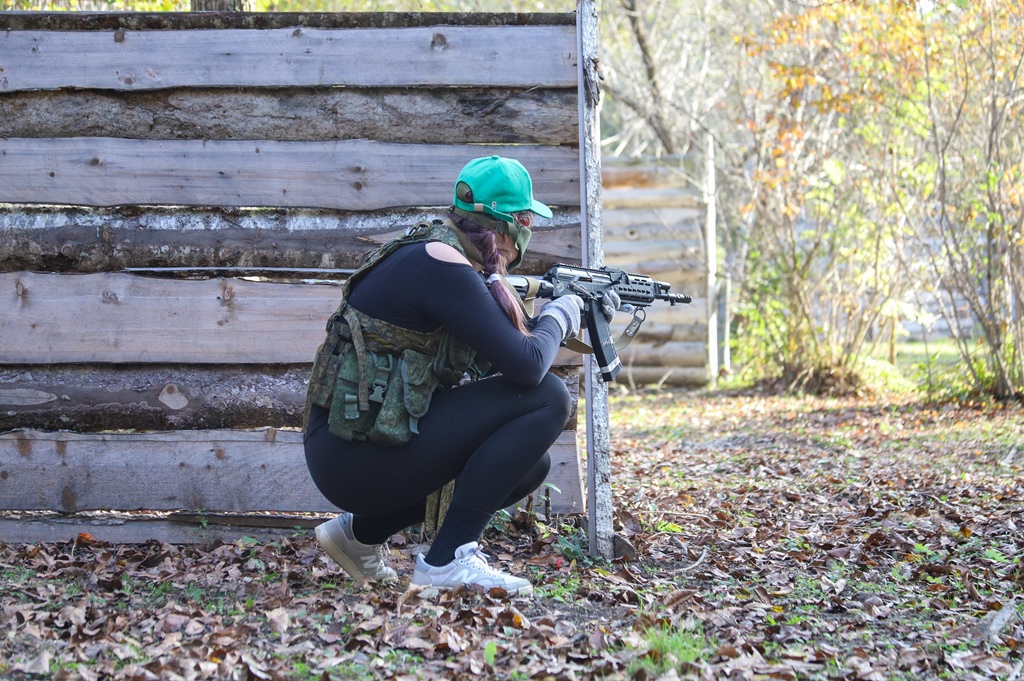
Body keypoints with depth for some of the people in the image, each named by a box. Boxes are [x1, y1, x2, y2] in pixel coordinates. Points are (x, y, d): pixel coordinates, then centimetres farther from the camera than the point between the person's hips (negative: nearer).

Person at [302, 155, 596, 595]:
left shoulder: (432, 255, 13)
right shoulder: (442, 264, -17)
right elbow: (525, 365, -20)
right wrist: (556, 318, -1)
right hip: (353, 455, -10)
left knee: (528, 466, 19)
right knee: (546, 398, -13)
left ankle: (361, 532, 19)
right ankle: (448, 559, -11)